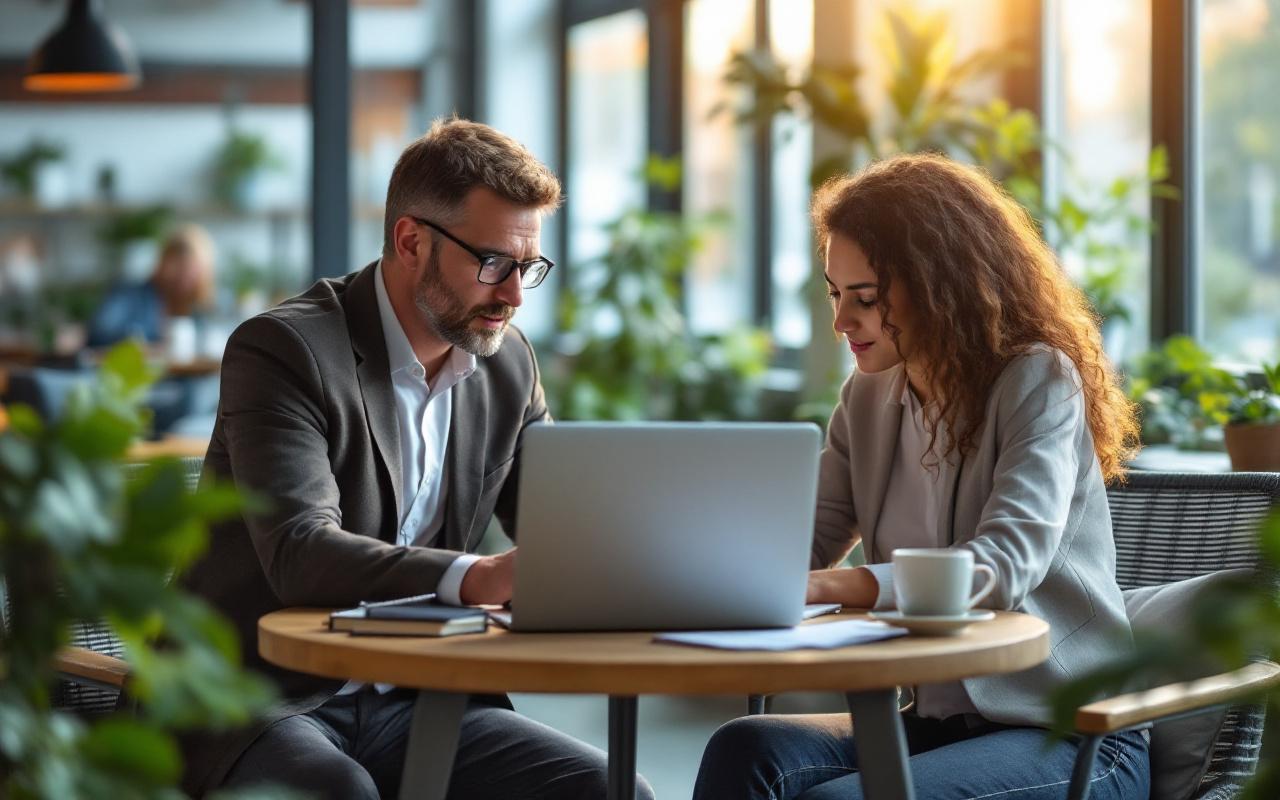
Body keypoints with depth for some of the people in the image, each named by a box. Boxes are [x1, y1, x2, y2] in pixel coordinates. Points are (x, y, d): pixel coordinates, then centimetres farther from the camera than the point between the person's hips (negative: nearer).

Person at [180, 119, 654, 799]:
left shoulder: (508, 366, 8)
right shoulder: (281, 349, -13)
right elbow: (299, 552, -26)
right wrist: (477, 577, -41)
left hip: (412, 701, 6)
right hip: (264, 707, -6)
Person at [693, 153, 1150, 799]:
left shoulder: (1040, 381, -11)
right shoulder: (869, 399, 11)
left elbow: (1005, 564, -26)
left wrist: (826, 587, -37)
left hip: (1073, 740, -6)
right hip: (939, 720, 6)